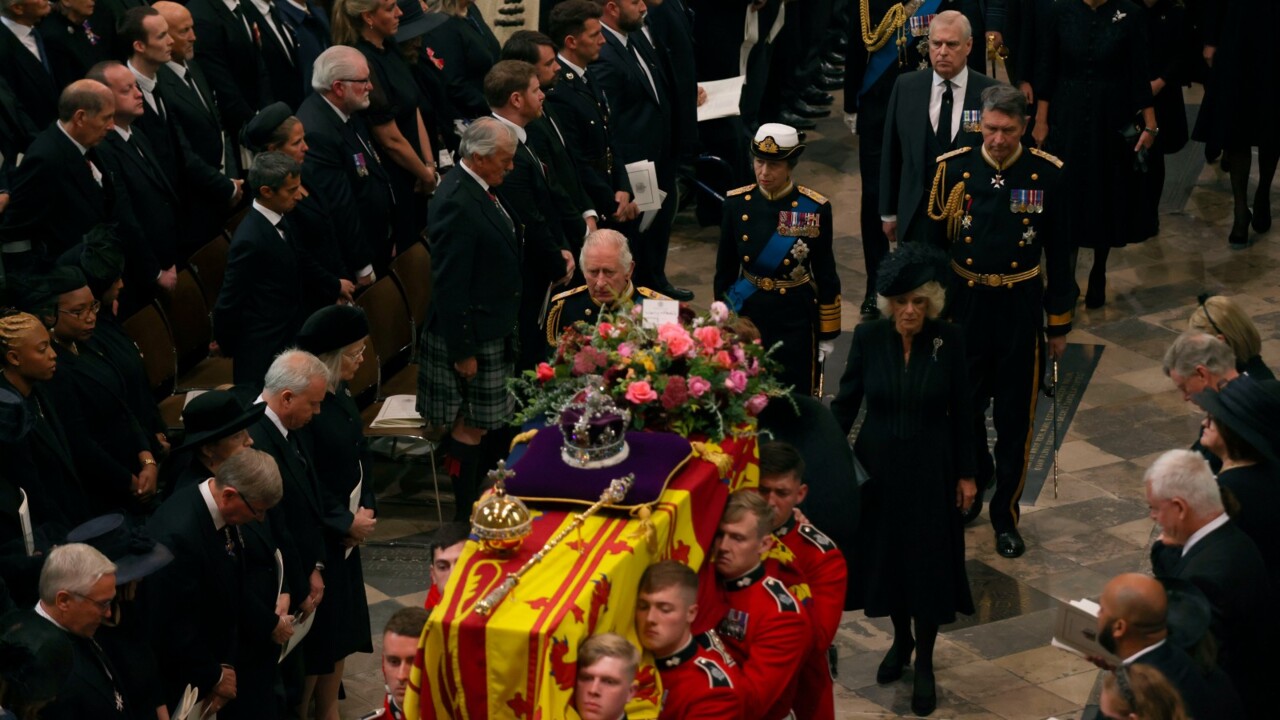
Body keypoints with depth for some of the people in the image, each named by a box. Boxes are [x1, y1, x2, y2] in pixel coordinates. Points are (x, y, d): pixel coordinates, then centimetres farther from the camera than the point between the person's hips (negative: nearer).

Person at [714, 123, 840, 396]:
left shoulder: (815, 208, -8)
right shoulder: (737, 203, -3)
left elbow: (825, 274, -1)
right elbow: (725, 270, 6)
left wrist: (827, 335, 1)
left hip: (796, 316, -2)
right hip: (747, 314, 2)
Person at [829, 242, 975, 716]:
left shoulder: (949, 341, -12)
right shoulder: (868, 338, -10)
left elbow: (962, 410, -4)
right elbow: (846, 401, -2)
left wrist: (966, 473, -1)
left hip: (931, 469, -1)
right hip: (878, 466, 2)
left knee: (928, 562, 4)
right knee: (885, 555, 14)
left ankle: (924, 662, 21)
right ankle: (900, 640, 39)